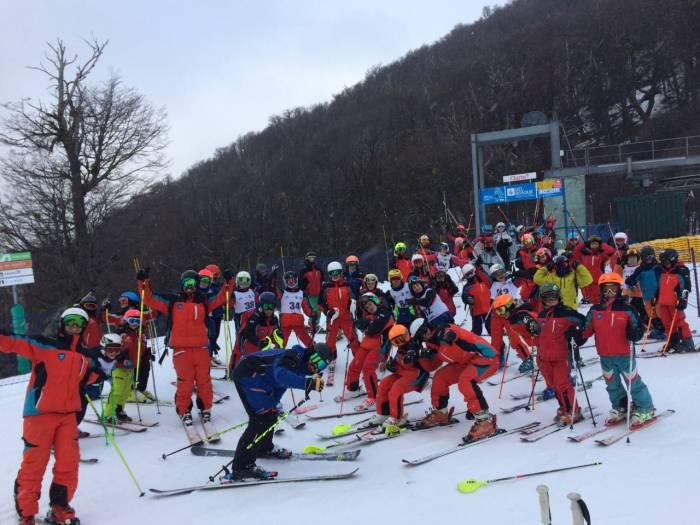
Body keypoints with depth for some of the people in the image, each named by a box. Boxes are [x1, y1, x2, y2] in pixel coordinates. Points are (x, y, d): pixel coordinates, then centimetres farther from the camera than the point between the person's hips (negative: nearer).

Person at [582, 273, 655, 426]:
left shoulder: (626, 310, -9)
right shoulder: (595, 310, 0)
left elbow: (637, 327, -4)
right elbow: (587, 329, 7)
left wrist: (634, 333, -25)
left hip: (624, 354, -4)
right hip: (605, 356, 4)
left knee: (633, 382, 3)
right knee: (612, 385, 18)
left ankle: (645, 409, 21)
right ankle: (620, 408, 38)